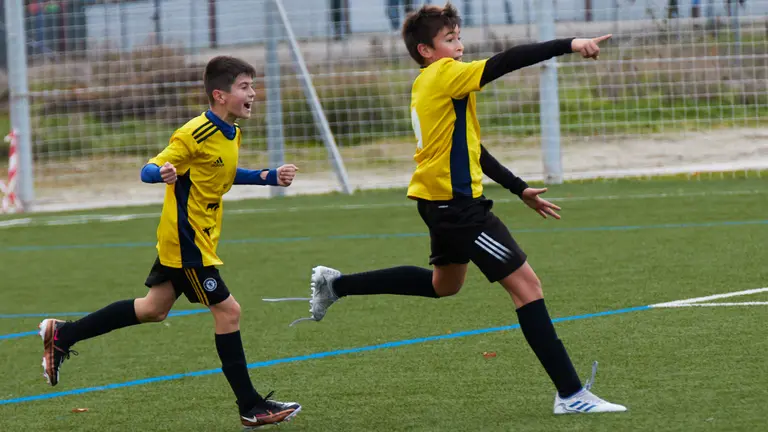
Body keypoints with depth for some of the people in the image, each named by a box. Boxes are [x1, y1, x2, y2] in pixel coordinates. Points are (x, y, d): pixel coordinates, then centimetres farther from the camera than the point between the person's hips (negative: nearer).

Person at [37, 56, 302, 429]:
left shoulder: (231, 134, 7)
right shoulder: (195, 135, -20)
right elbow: (149, 169, -19)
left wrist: (270, 177, 14)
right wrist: (162, 173, -43)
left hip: (195, 239, 10)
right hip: (186, 240, -10)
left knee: (153, 309, 17)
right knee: (227, 310, -8)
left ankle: (61, 335, 26)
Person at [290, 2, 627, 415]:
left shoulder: (427, 86, 15)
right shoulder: (445, 75, -13)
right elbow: (506, 61, -26)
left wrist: (521, 189, 21)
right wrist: (568, 45, -32)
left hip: (441, 201, 10)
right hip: (457, 204, -10)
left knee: (443, 284, 32)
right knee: (526, 284, -11)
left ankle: (336, 284, 35)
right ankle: (571, 394, -14)